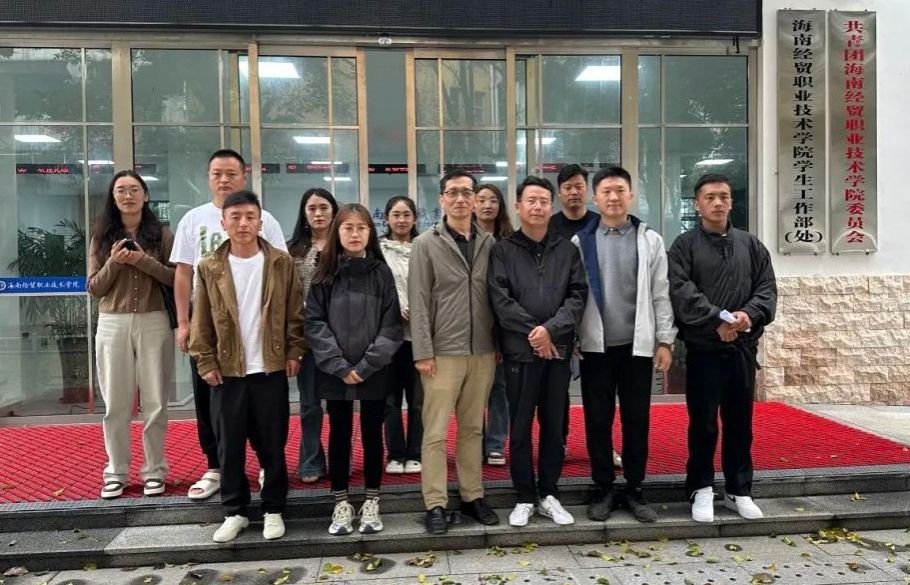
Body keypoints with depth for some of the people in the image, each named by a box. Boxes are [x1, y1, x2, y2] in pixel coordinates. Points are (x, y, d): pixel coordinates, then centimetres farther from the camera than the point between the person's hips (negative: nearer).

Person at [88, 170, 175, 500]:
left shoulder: (161, 235, 3)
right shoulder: (102, 237, 8)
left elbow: (176, 280, -3)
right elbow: (94, 288, 5)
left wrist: (143, 260, -16)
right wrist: (114, 263, -12)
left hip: (153, 323, -1)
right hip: (112, 324, 2)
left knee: (155, 402, 4)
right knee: (116, 404, 6)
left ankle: (155, 470, 15)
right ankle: (116, 472, 18)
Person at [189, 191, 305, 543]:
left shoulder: (281, 263, 0)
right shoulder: (210, 268, 1)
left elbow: (295, 313, 3)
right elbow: (202, 322, 3)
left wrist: (294, 352, -3)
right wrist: (206, 362, -2)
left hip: (271, 369, -1)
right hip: (227, 371, 1)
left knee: (272, 445, 7)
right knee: (229, 447, 9)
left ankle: (273, 510, 21)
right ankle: (234, 512, 23)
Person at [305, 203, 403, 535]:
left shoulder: (381, 273, 1)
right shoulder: (325, 274, 2)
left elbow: (391, 325, -4)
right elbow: (314, 323, -3)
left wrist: (367, 365, -13)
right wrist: (339, 365, -12)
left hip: (374, 372, 0)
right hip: (334, 372, 0)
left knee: (372, 433, 9)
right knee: (339, 435, 10)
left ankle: (371, 502, 23)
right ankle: (341, 504, 24)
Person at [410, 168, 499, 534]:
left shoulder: (489, 243, 8)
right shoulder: (426, 244, -1)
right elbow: (418, 302, -6)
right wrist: (423, 351, -11)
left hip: (482, 352, 3)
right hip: (442, 352, -3)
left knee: (473, 429, 13)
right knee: (436, 432, 1)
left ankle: (472, 497, 24)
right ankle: (435, 504, 11)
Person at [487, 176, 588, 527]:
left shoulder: (567, 249, 9)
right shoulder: (503, 250, 3)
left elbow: (578, 295, 1)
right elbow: (500, 299, -7)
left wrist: (551, 329, -13)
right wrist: (532, 332, -13)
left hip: (558, 349, 2)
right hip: (520, 350, -2)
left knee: (554, 426, 10)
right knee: (521, 428, 5)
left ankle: (549, 494, 24)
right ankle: (525, 498, 18)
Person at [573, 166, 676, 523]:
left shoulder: (650, 240, 5)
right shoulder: (581, 241, 2)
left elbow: (661, 294, 3)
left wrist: (665, 340, -2)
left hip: (638, 344, 1)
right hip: (596, 345, 0)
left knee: (637, 419, 7)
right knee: (597, 420, 6)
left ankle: (634, 490, 21)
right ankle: (602, 489, 20)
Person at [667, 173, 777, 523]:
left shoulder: (751, 245, 13)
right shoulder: (684, 246, 0)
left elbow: (767, 288, 5)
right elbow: (682, 292, -13)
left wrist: (750, 314, -14)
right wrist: (717, 320, -22)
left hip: (743, 347, 4)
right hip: (703, 348, -3)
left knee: (740, 422, 12)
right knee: (703, 423, 3)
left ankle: (739, 490, 25)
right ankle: (701, 489, 17)